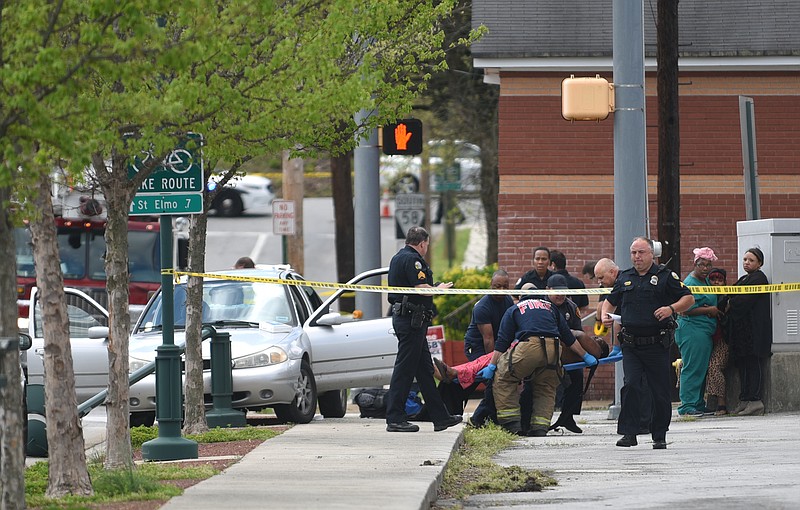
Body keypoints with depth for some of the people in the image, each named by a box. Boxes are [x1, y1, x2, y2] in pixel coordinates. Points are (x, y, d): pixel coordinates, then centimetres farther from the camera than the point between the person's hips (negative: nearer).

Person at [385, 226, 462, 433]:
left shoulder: (398, 258, 19)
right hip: (412, 318, -11)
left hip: (402, 315, 11)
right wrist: (440, 289, -3)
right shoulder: (412, 259, -13)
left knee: (425, 368, 13)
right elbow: (422, 288, -20)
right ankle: (395, 419, -6)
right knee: (404, 369, -8)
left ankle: (440, 417, 18)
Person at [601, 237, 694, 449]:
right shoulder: (625, 278, 15)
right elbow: (610, 301, 28)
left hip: (657, 344, -2)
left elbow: (688, 299, 2)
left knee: (660, 391, 2)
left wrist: (671, 308, -16)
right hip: (631, 344, 2)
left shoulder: (665, 276, 2)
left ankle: (659, 436, 12)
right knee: (631, 386, -12)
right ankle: (629, 433, -9)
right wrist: (605, 315, 7)